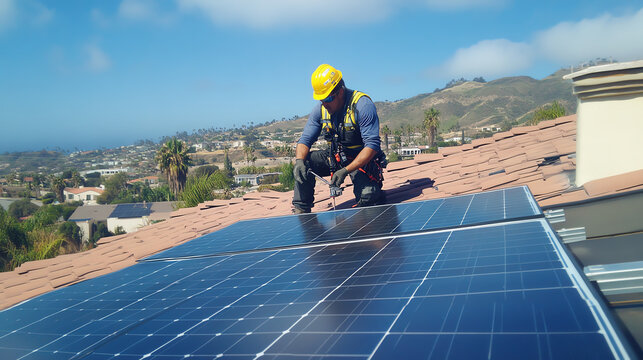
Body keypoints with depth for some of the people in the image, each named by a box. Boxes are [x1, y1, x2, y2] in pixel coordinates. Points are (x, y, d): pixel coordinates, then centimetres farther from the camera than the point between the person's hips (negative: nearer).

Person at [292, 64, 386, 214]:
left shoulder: (363, 105, -22)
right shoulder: (320, 109, -5)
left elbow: (372, 145, -27)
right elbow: (305, 139, -1)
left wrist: (346, 170, -36)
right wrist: (299, 160, -25)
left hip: (362, 159, -4)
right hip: (335, 156, 5)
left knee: (367, 197, -27)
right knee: (303, 162, -17)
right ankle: (301, 210, -7)